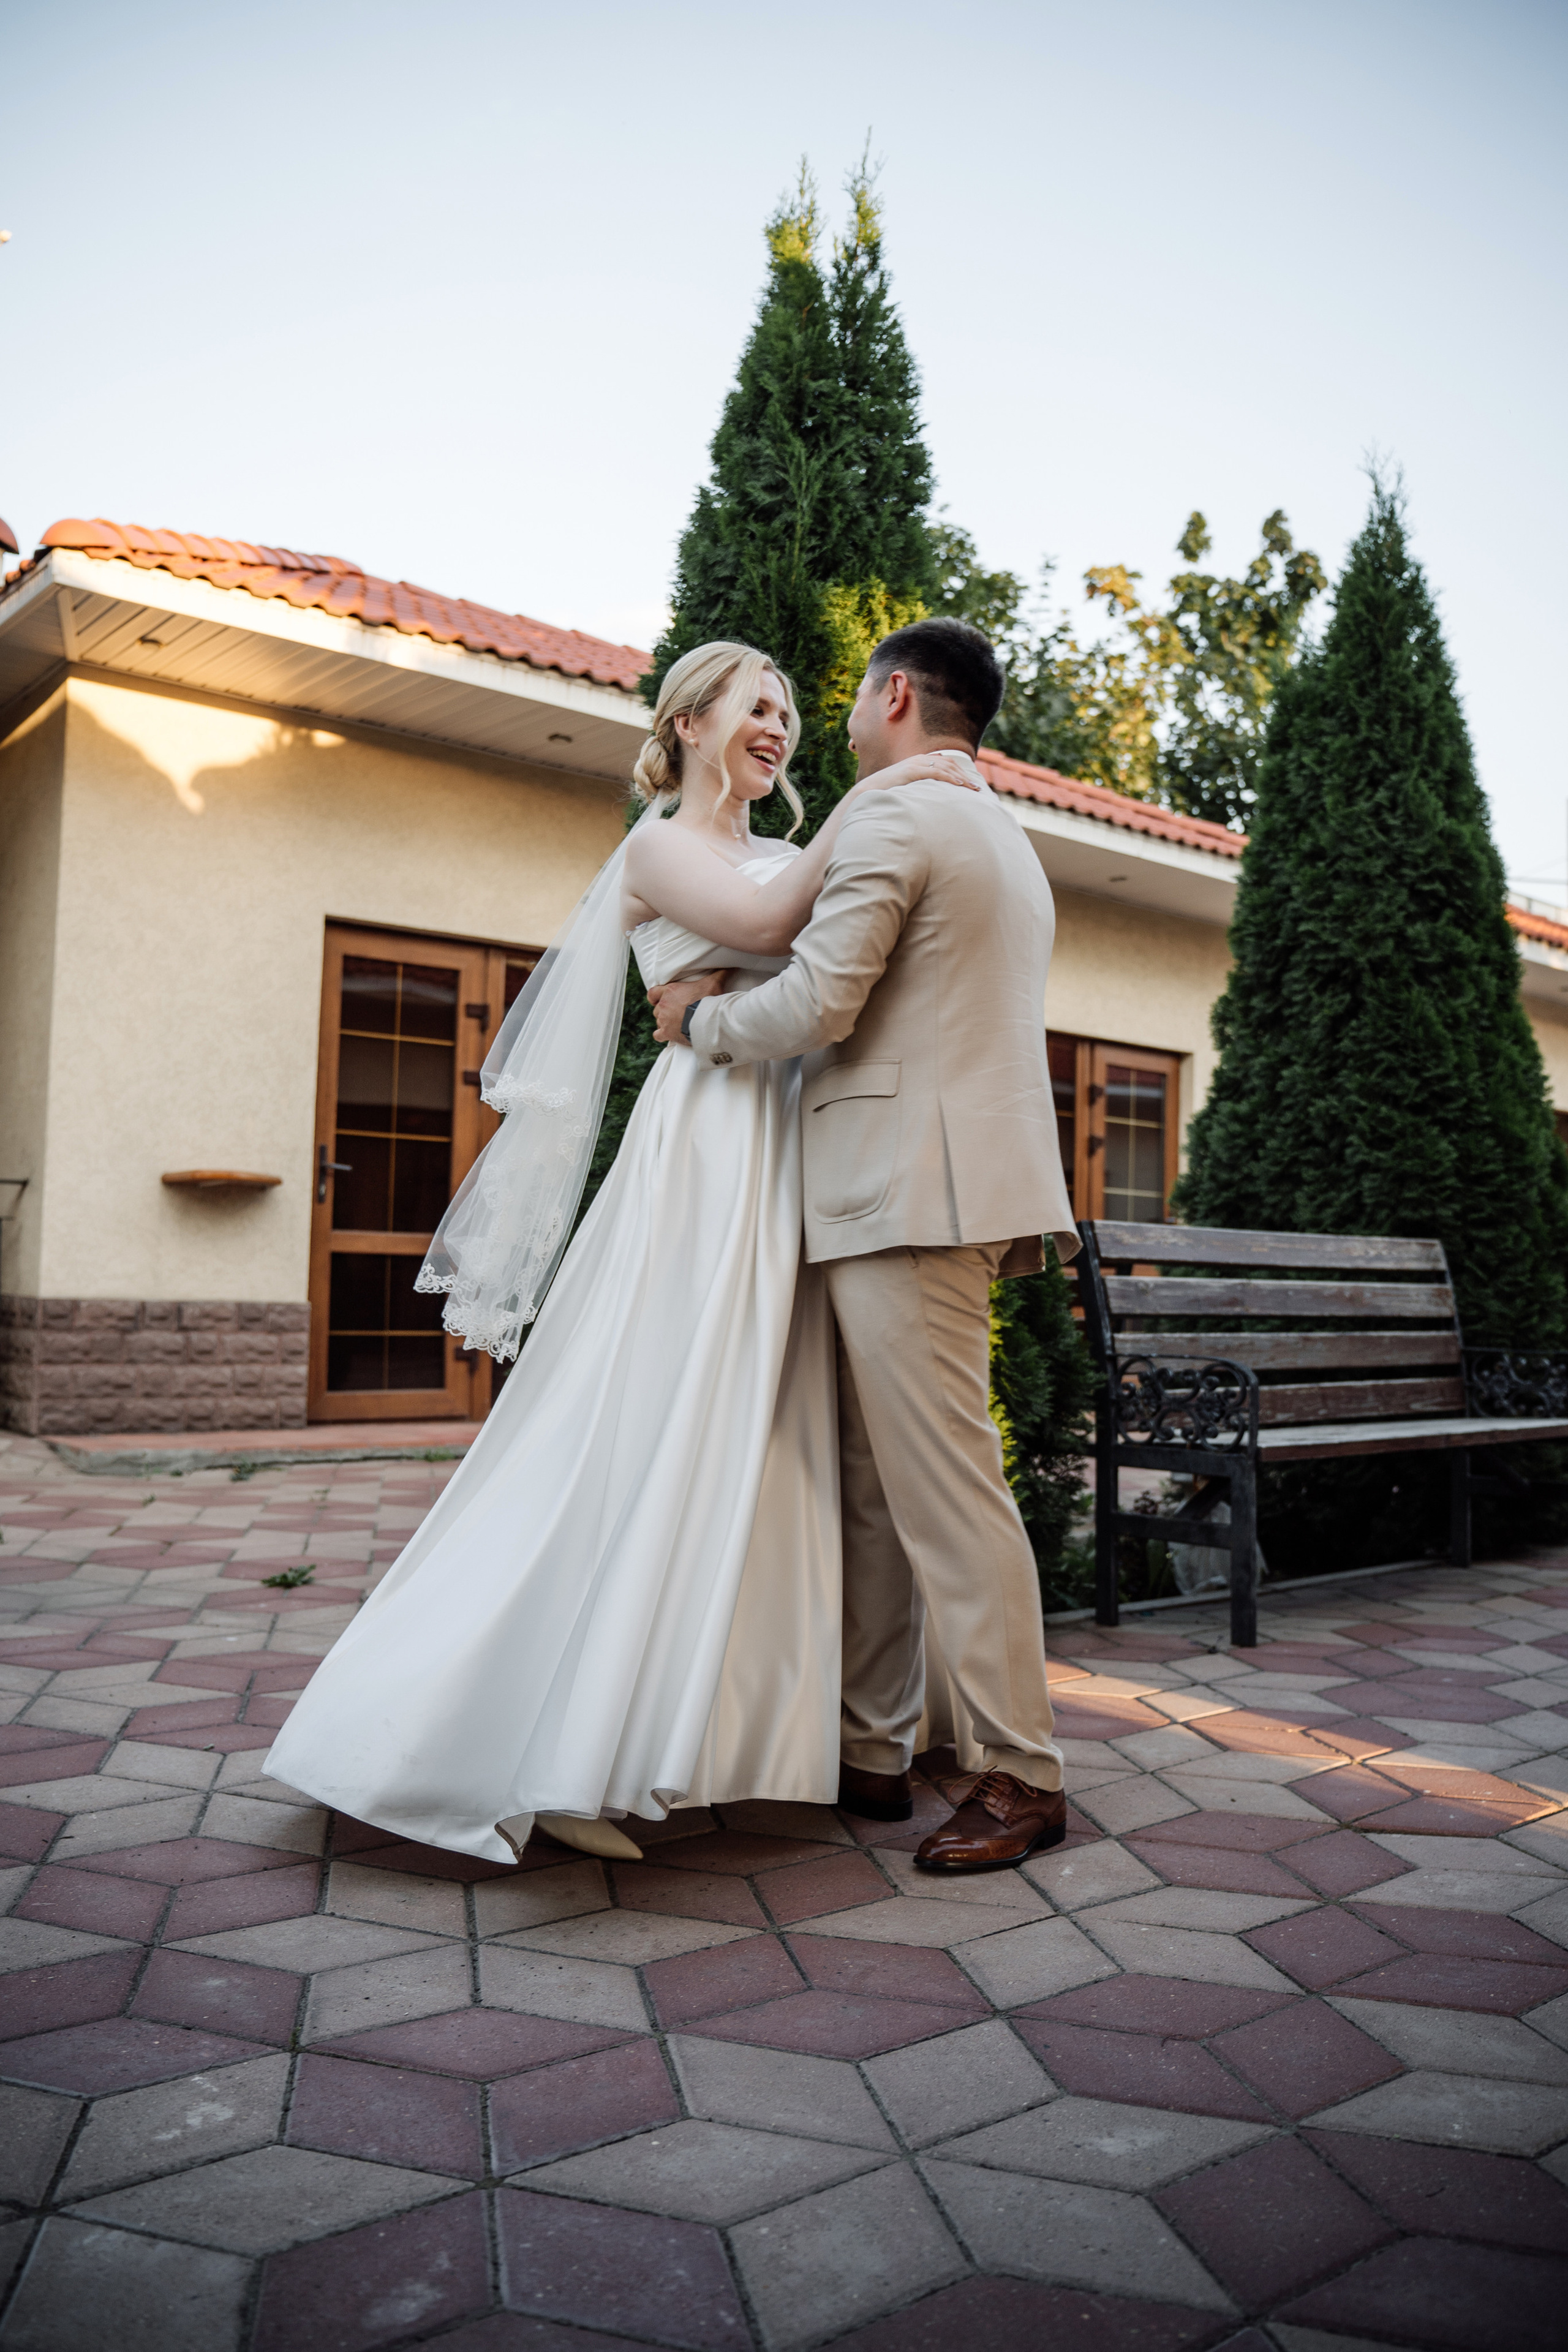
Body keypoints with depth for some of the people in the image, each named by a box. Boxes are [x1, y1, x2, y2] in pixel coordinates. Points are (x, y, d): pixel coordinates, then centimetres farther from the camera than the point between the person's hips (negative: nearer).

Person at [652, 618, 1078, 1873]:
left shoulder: (891, 820, -7)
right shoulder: (1008, 841, 25)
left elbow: (815, 1006, -15)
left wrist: (699, 1016, 3)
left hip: (911, 1191, -10)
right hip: (947, 1186, 10)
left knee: (946, 1484, -6)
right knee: (874, 1480, 11)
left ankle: (1021, 1776, 3)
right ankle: (872, 1749, 18)